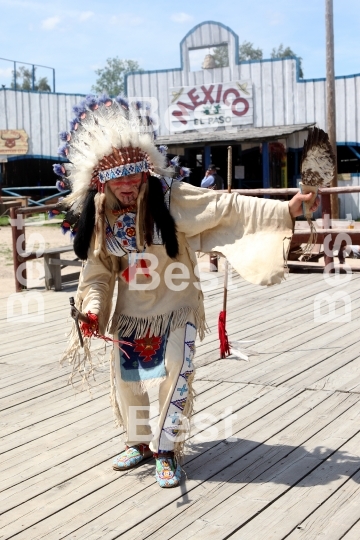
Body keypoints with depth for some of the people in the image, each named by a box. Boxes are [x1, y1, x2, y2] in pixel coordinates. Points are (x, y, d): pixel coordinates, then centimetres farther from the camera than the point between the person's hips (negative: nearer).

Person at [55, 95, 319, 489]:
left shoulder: (171, 198, -20)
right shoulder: (97, 216, -9)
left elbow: (227, 208, -20)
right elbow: (97, 271, -1)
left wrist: (285, 211, -25)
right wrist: (92, 308, -17)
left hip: (177, 307, -4)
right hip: (130, 312, 4)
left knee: (174, 377, -7)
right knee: (125, 380, 11)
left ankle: (167, 450, 11)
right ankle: (139, 442, 34)